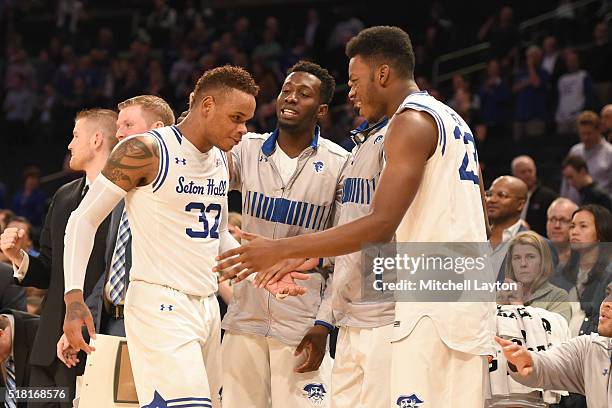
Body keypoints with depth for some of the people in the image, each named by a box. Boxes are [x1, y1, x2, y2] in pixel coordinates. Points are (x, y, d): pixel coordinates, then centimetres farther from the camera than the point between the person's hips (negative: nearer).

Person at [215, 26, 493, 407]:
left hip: (435, 310, -10)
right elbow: (480, 223, 25)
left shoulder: (412, 122, -11)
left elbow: (381, 226, -21)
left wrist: (281, 250, -20)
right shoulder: (452, 121, 20)